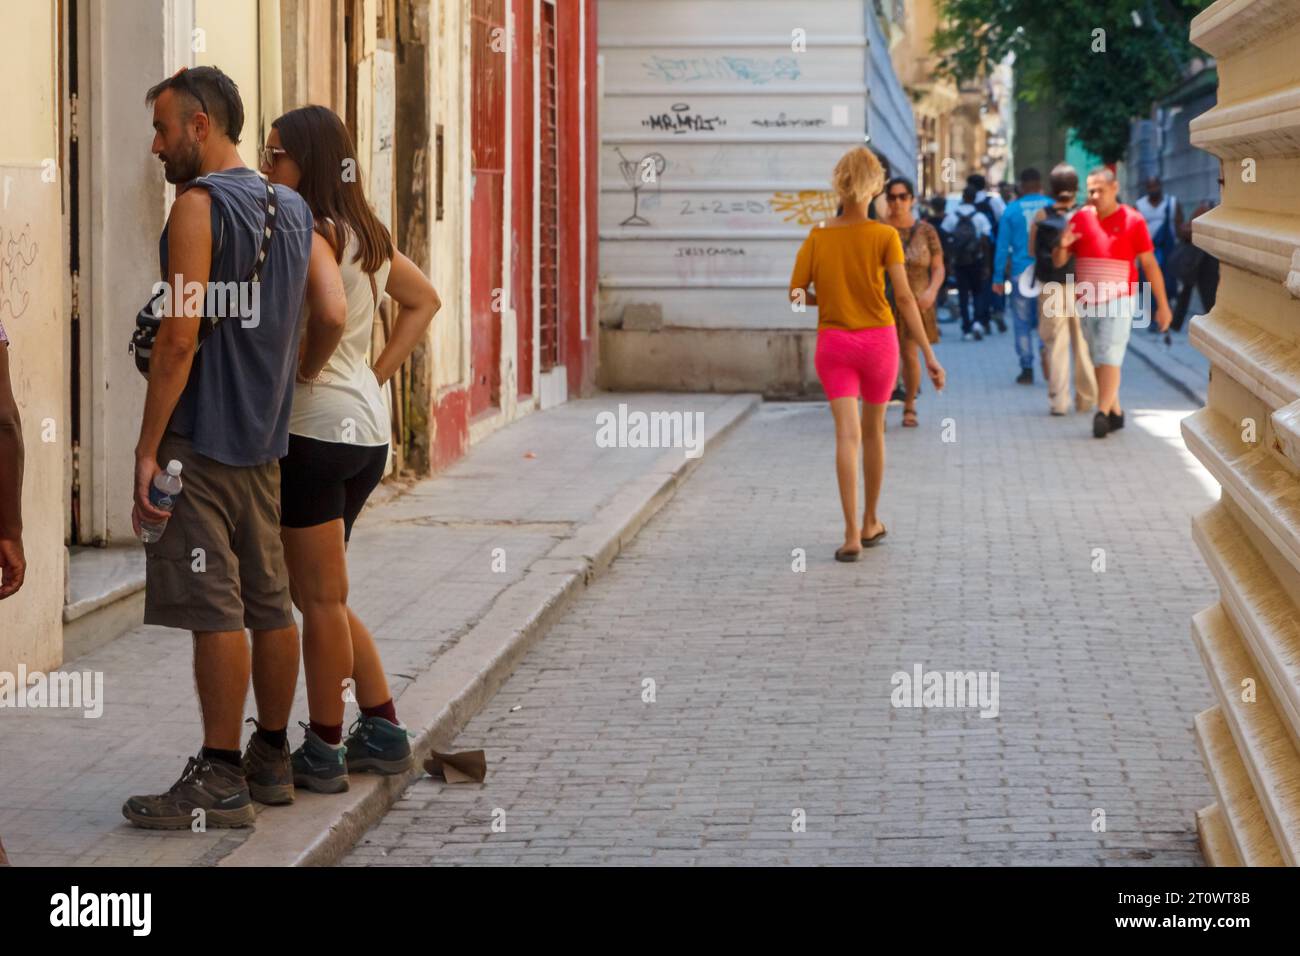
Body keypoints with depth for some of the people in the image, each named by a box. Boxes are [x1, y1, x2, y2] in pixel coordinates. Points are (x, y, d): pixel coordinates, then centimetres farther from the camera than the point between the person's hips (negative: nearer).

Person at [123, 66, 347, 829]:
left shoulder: (199, 204, -11)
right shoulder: (291, 209, 12)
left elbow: (179, 337, -17)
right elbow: (333, 315, 4)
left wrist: (148, 449, -14)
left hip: (202, 439, -8)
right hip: (264, 438, 9)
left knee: (215, 610, -6)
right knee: (270, 603, 13)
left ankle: (221, 782, -3)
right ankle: (274, 760, 22)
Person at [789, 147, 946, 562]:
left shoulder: (817, 237, -4)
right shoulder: (884, 236, -10)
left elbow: (796, 295, -2)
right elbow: (904, 297, -14)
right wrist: (928, 354, -11)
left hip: (833, 342, 0)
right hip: (878, 341, 0)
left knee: (847, 435, -6)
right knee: (873, 430, 16)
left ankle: (852, 534, -17)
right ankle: (870, 523, 30)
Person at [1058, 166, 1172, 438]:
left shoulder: (1132, 220, -5)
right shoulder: (1080, 218, 5)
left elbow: (1150, 264, -4)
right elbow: (1058, 261, 8)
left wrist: (1162, 305, -5)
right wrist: (1063, 245, -17)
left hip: (1119, 302, -5)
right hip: (1086, 302, 5)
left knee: (1109, 359, -14)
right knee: (1099, 362, 10)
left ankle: (1102, 414, -18)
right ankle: (1115, 412, 21)